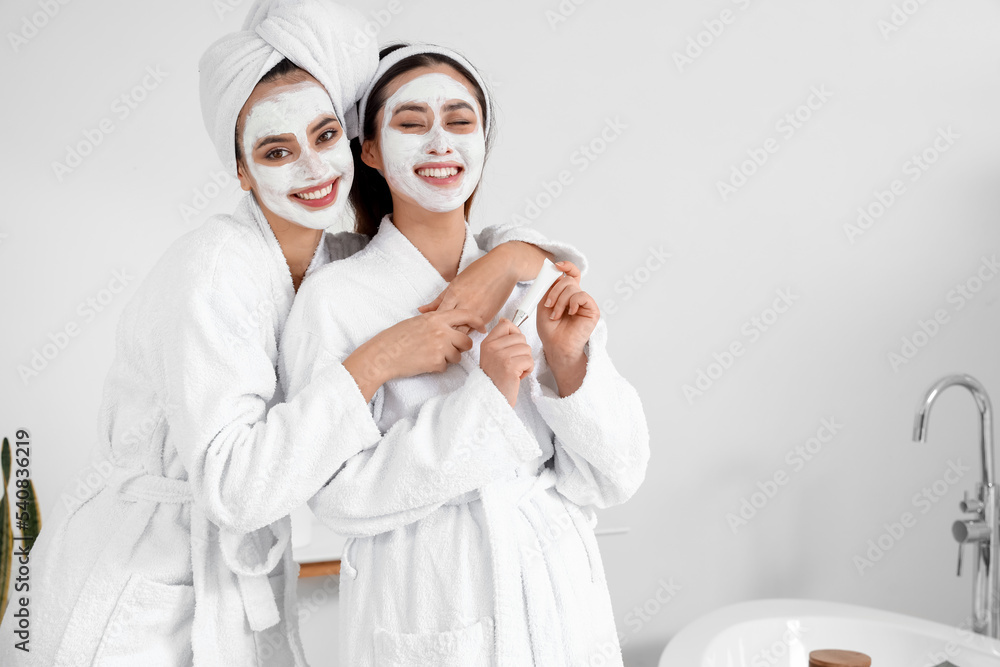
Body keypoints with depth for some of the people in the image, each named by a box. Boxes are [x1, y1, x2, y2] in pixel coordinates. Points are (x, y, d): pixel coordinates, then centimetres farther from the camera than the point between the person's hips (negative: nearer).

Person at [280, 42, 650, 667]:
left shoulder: (539, 282, -2)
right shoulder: (335, 298, -10)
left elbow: (614, 477, -2)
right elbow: (340, 494, -15)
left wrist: (571, 363, -17)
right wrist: (484, 400, -22)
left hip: (558, 598, 3)